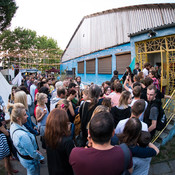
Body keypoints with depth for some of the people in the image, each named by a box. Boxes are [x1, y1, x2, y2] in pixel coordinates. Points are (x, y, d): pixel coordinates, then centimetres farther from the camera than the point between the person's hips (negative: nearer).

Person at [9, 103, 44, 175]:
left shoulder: (13, 125, -13)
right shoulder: (22, 135, -41)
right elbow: (33, 154, -29)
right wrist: (40, 156, -9)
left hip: (21, 155, 8)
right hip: (30, 161, -8)